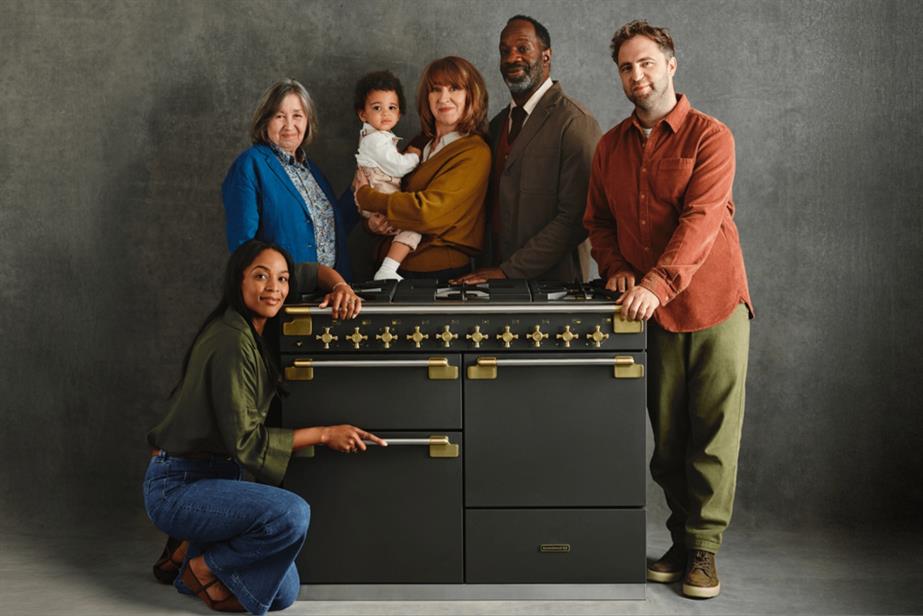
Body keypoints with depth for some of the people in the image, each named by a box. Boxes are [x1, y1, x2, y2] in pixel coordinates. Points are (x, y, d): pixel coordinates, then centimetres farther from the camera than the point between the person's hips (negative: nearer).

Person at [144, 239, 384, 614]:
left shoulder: (252, 324, 4)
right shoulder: (231, 343, -22)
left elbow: (309, 273, 19)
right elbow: (244, 441, -20)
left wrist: (340, 287, -3)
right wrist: (324, 434, -15)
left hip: (212, 477, 8)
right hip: (176, 487, -8)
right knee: (292, 514, -31)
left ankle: (189, 550, 17)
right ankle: (203, 567, -6)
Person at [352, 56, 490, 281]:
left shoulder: (474, 153, -8)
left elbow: (428, 211, -17)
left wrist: (364, 195, -6)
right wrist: (373, 223, -7)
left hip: (440, 272, -5)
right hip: (393, 267, 5)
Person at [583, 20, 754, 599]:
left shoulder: (710, 136, -7)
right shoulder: (611, 146, 10)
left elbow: (701, 219, -19)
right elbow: (598, 220, 17)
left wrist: (657, 284, -30)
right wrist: (616, 267, -3)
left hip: (714, 305, -4)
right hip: (651, 312, 4)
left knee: (713, 433, 0)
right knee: (666, 434, 10)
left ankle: (704, 549, 10)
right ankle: (681, 540, 23)